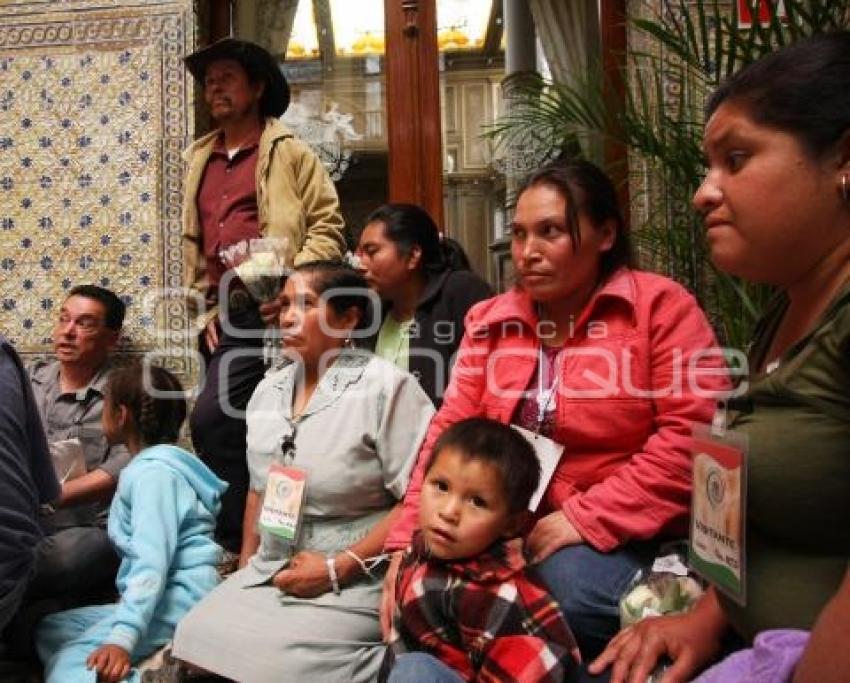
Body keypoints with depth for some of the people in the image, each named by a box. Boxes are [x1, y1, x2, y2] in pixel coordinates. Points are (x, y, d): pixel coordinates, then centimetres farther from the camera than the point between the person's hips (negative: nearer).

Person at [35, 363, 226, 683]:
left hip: (176, 598, -11)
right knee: (50, 629, 10)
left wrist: (123, 637, -29)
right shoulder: (149, 466, 20)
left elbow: (152, 563, -23)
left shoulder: (154, 472, -13)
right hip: (161, 597, 11)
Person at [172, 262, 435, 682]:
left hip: (353, 583, -6)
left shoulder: (386, 387, -13)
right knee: (196, 643, -10)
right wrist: (245, 566, 11)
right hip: (268, 575, 6)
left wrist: (338, 569, -18)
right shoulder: (267, 391, 10)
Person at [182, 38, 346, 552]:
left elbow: (328, 227, -4)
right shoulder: (200, 160, 20)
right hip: (224, 315, 6)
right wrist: (207, 310, 13)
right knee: (236, 429, 8)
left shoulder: (289, 152, 4)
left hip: (266, 310, -6)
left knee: (211, 420, -15)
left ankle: (234, 541, 0)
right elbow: (193, 242, 22)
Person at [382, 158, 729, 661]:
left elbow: (694, 435, -15)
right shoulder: (490, 320, 8)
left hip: (623, 530, -3)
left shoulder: (660, 305, -6)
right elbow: (451, 432, 3)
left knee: (570, 593, -32)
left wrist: (584, 519, -18)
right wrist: (407, 543, -8)